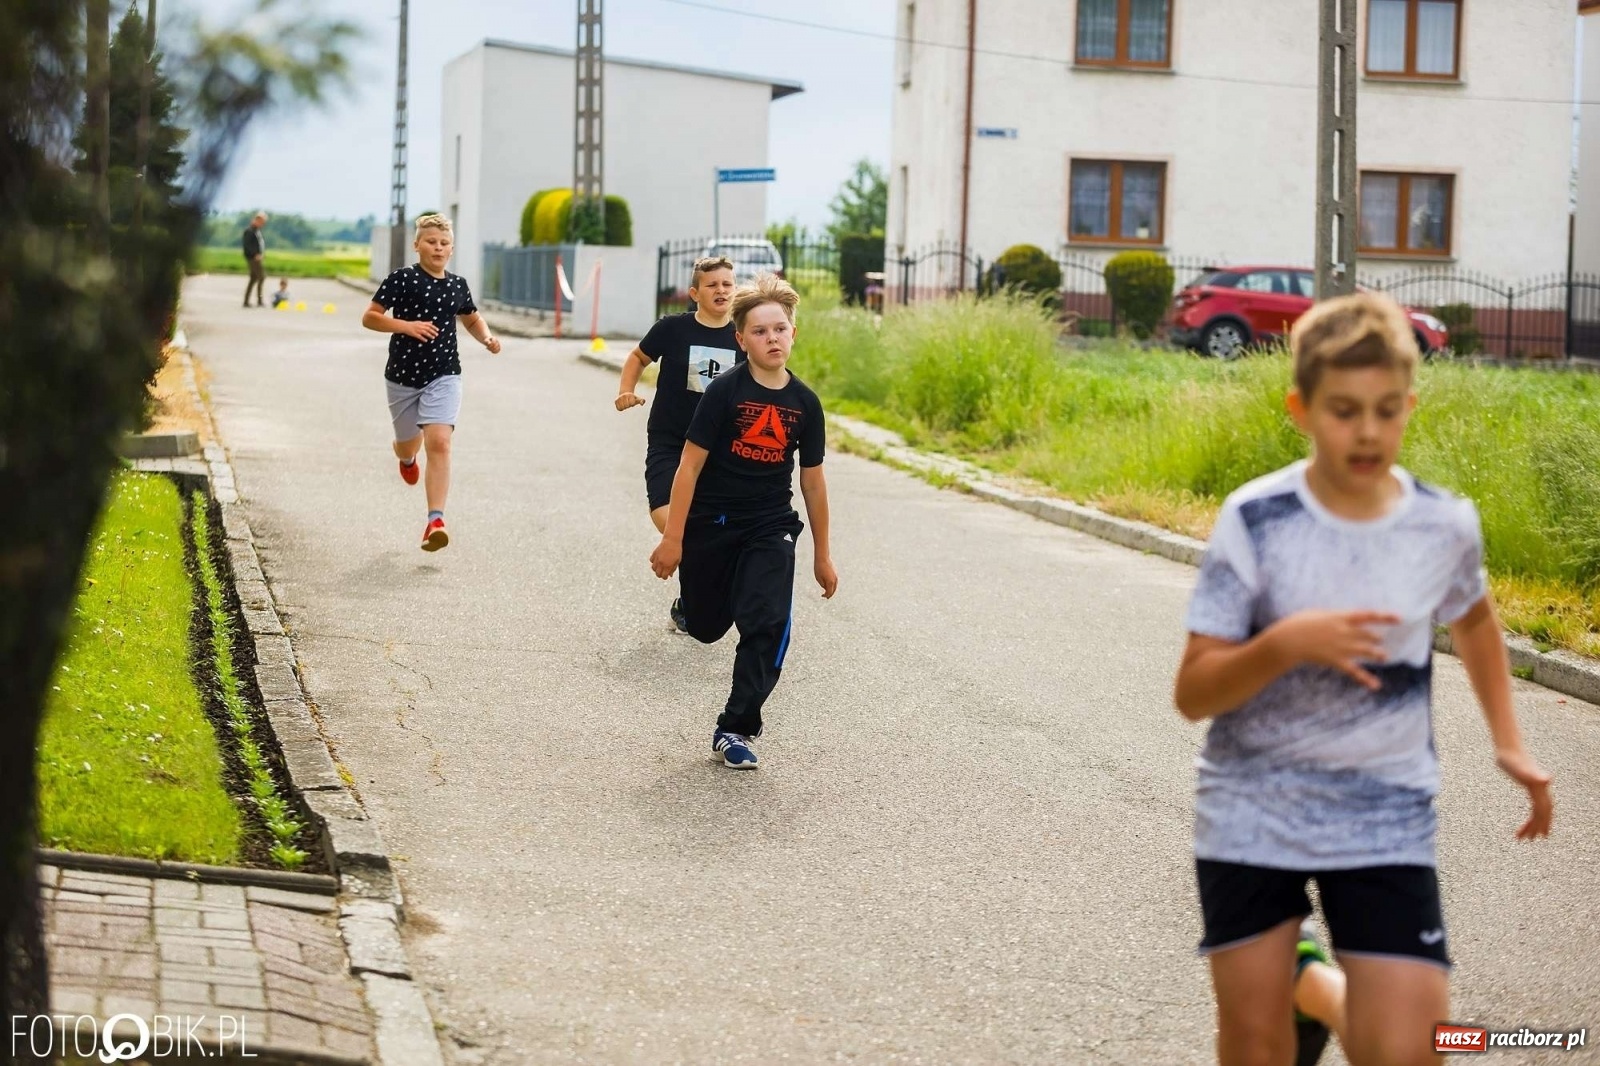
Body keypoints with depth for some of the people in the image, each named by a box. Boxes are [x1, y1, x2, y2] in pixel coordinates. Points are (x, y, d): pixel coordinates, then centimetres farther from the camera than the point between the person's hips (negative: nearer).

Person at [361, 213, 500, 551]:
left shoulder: (457, 285, 5)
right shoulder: (402, 279, -7)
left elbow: (472, 319, 23)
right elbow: (369, 317, -9)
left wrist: (487, 338, 2)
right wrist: (407, 325, -22)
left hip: (443, 375, 1)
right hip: (403, 375, -1)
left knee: (439, 443, -17)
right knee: (409, 446, 17)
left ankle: (435, 521, -20)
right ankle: (406, 458, 58)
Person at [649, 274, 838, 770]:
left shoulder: (804, 403, -2)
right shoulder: (725, 391, -13)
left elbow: (812, 481, 7)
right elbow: (690, 464, -12)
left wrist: (822, 555, 11)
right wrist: (672, 539, -15)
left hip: (770, 529, 2)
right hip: (710, 525, -2)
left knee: (769, 624, -17)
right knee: (705, 628, 12)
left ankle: (735, 729, -7)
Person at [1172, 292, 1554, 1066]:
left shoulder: (1446, 527, -5)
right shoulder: (1254, 523, -13)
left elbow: (1472, 618, 20)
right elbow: (1193, 695, -13)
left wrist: (1506, 740, 13)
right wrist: (1286, 644, -29)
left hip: (1386, 823, 2)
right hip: (1250, 819, -1)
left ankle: (1316, 987, 24)